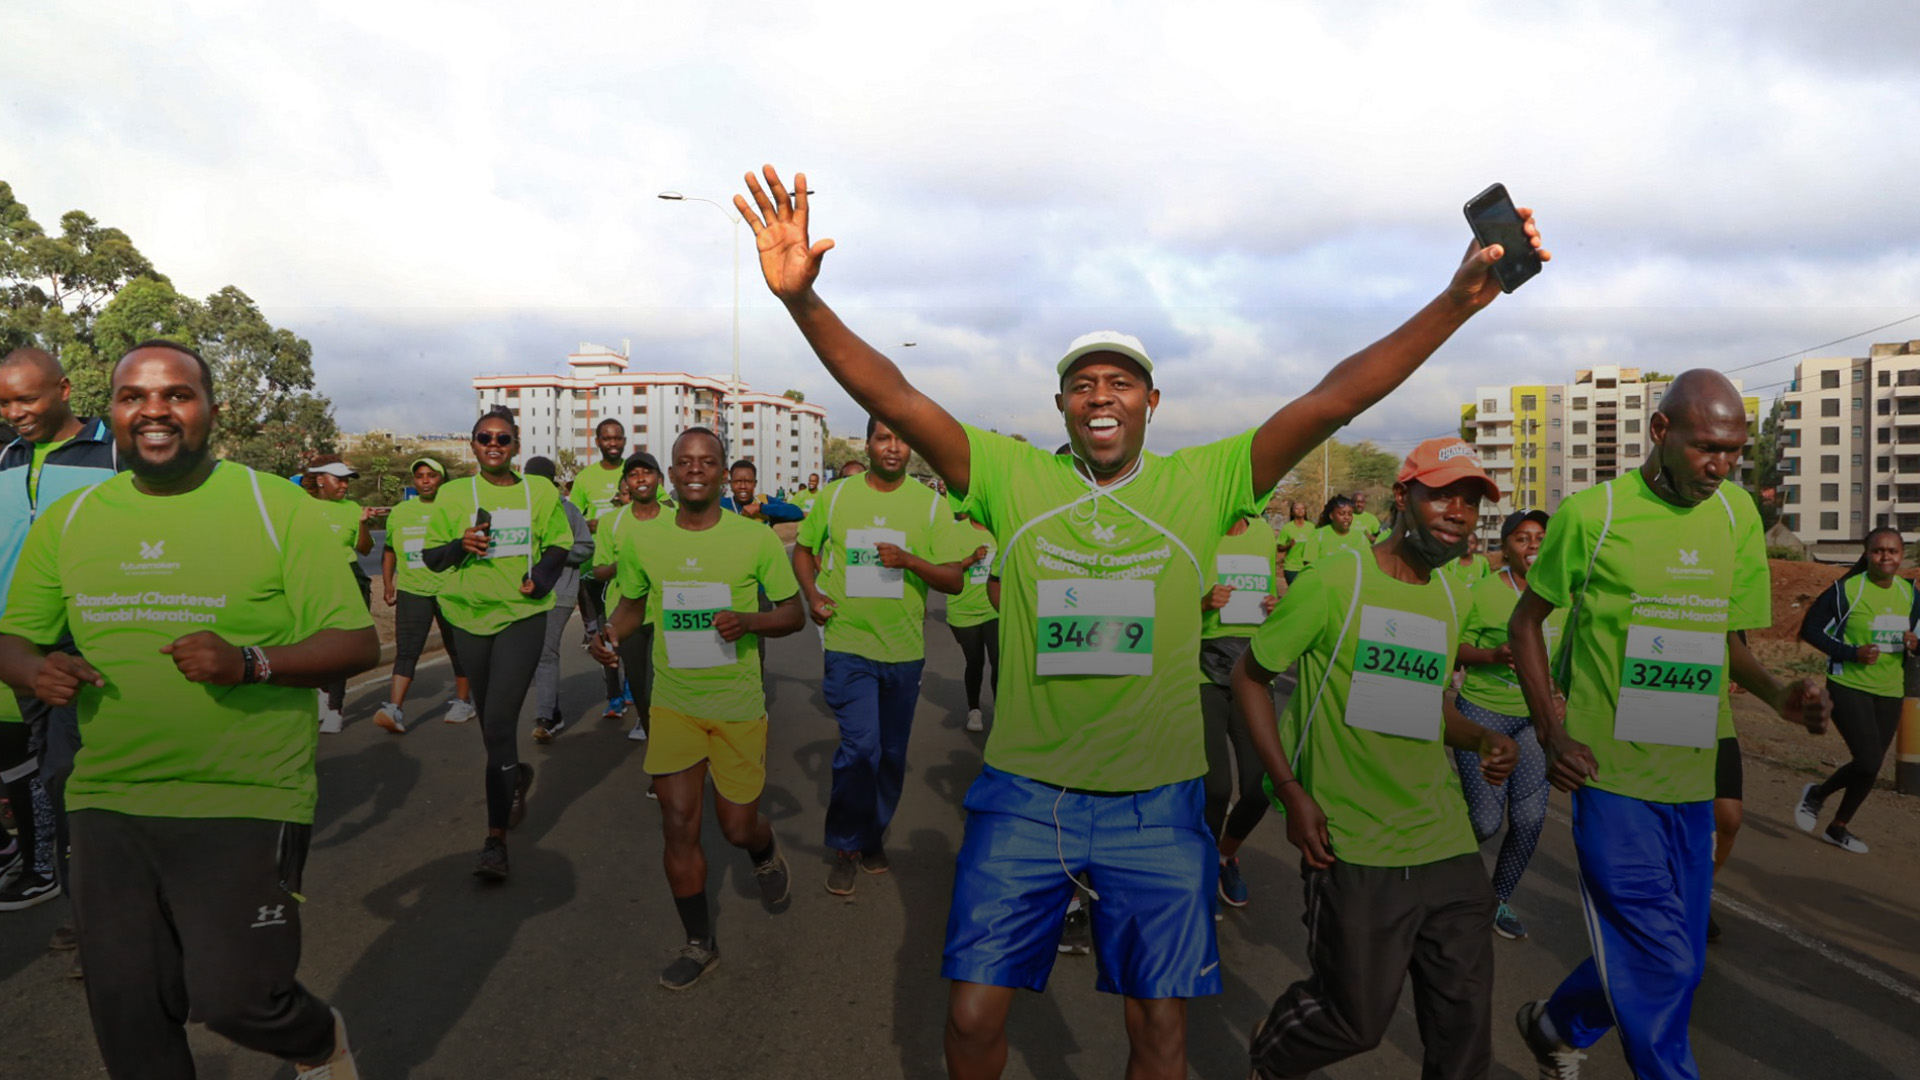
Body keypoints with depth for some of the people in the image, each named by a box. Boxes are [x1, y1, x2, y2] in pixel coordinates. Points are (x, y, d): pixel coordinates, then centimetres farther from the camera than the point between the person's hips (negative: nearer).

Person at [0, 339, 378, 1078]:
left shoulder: (277, 510, -7)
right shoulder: (67, 520, 7)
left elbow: (358, 644, -9)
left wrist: (248, 662, -26)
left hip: (245, 803, -5)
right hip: (106, 803, 5)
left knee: (234, 998, -3)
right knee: (126, 1015, 13)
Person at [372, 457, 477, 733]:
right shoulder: (399, 512, 11)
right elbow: (389, 551, 20)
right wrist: (387, 583, 12)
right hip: (411, 591, 2)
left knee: (458, 648, 10)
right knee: (406, 651, -6)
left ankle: (463, 701, 24)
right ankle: (395, 709, -12)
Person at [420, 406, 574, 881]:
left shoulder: (539, 490, 4)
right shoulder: (454, 495, 6)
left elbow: (559, 544, 8)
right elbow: (431, 556, 8)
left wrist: (540, 577, -11)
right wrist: (460, 545, -12)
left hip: (522, 614, -3)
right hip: (470, 615, 3)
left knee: (499, 722, -12)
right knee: (488, 719, 15)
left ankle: (496, 840, -7)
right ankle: (516, 776, 48)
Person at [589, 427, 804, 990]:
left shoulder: (757, 539, -10)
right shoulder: (642, 540, -3)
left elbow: (794, 614, -2)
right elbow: (633, 602, 14)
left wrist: (748, 620, -22)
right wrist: (610, 632, -8)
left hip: (739, 703, -1)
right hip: (673, 702, 2)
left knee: (739, 827, 8)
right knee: (679, 826, 1)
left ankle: (766, 854, 46)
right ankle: (699, 943, 22)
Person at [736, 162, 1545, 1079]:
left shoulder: (1202, 482, -3)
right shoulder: (1014, 478, -3)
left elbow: (1333, 398, -10)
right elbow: (893, 398, -11)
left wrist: (1459, 300, -19)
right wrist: (803, 300, -24)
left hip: (1155, 799, 0)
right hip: (1023, 790, 0)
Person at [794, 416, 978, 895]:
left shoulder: (931, 504, 0)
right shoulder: (835, 496, 1)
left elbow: (954, 580, -2)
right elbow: (803, 548, 14)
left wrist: (910, 561, -19)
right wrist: (812, 594, -3)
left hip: (905, 648, 2)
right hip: (848, 644, -1)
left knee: (891, 753, 13)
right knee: (861, 747, -11)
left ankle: (873, 836, 36)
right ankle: (846, 846, 12)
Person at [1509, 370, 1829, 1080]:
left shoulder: (1737, 516, 6)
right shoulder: (1592, 513, -9)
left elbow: (1726, 639, 13)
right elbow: (1525, 622, -1)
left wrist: (1779, 696, -8)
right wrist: (1551, 734, -10)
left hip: (1692, 777, 6)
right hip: (1610, 771, -5)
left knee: (1676, 958, 16)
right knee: (1661, 965, -3)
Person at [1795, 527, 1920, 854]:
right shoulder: (1847, 590, -12)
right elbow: (1810, 629, -9)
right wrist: (1851, 652, -19)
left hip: (1890, 692, 6)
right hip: (1849, 687, -6)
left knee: (1870, 767, 10)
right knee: (1868, 761, -15)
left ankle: (1839, 827, 29)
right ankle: (1817, 794, 13)